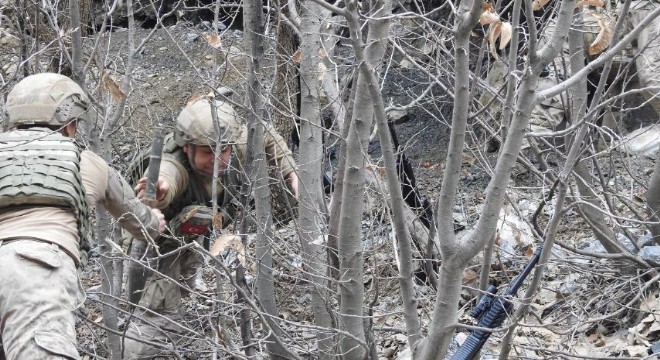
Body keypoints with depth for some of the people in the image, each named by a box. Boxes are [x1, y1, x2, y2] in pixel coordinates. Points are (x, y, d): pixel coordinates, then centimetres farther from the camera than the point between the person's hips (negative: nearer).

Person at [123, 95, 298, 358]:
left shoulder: (237, 143, -27)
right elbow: (163, 181, -71)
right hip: (161, 238, -6)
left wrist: (291, 173, -10)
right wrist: (156, 195, -93)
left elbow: (266, 137, -3)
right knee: (159, 316, -13)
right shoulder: (171, 165, -45)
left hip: (194, 236, 6)